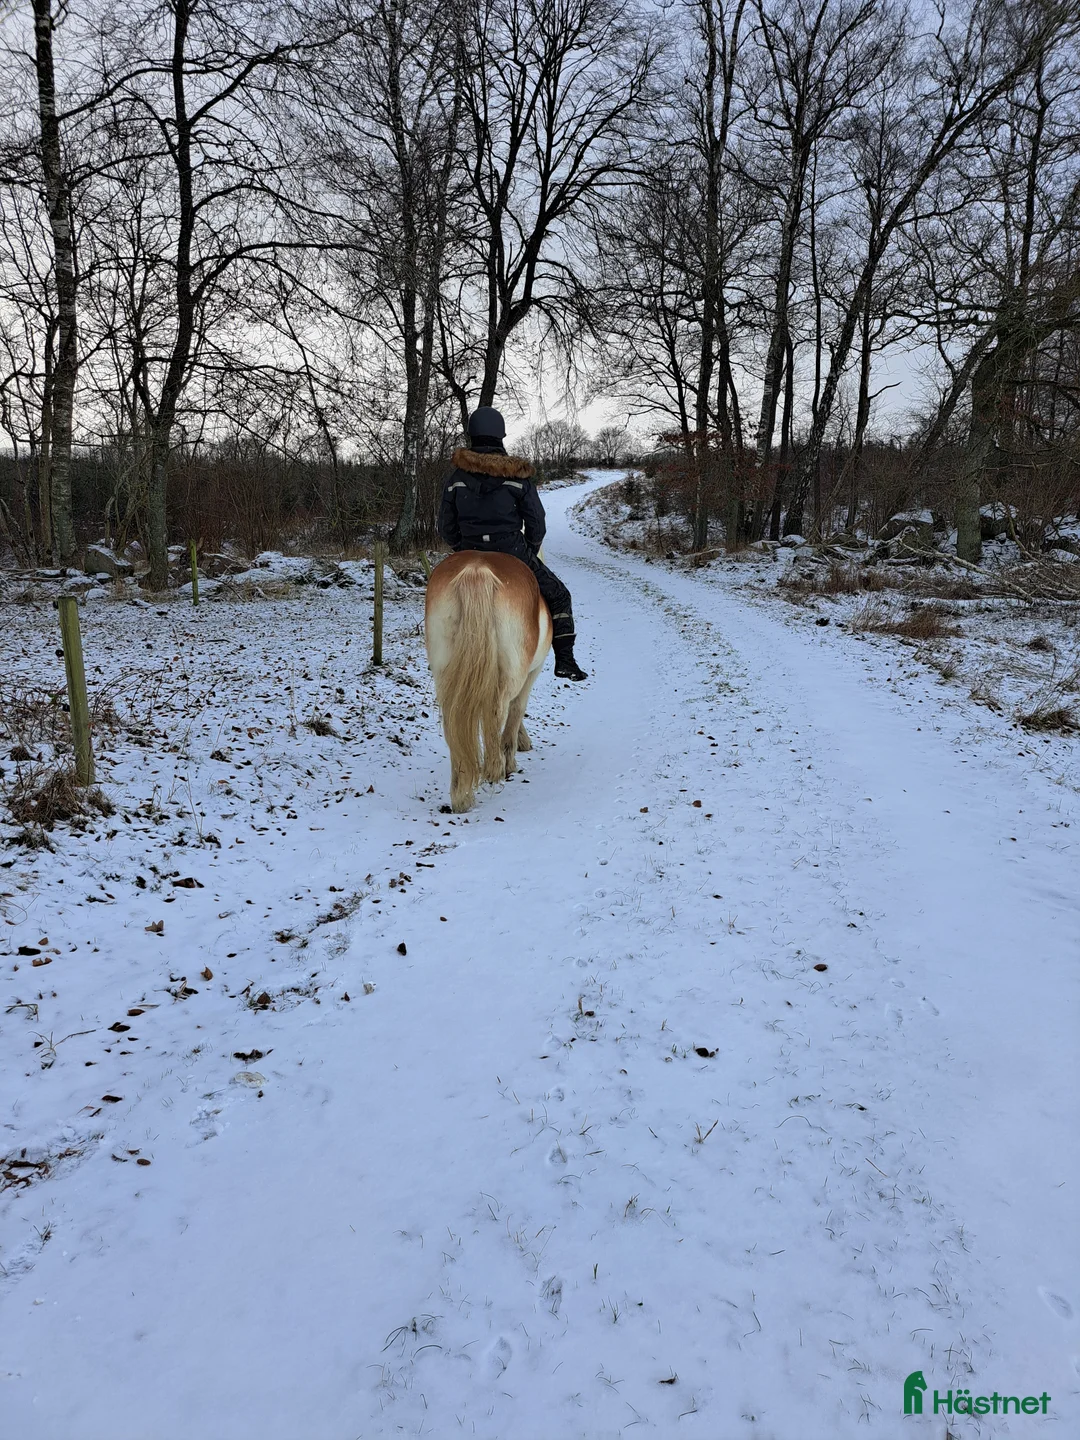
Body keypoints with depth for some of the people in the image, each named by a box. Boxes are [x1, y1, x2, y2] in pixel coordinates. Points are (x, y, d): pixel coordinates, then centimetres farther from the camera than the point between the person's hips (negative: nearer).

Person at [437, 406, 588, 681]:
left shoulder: (457, 476, 1)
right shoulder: (517, 475, -5)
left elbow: (447, 529, 5)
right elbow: (537, 524, -3)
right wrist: (529, 554, 14)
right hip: (513, 552, -3)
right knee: (558, 596, 14)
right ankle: (565, 660, 7)